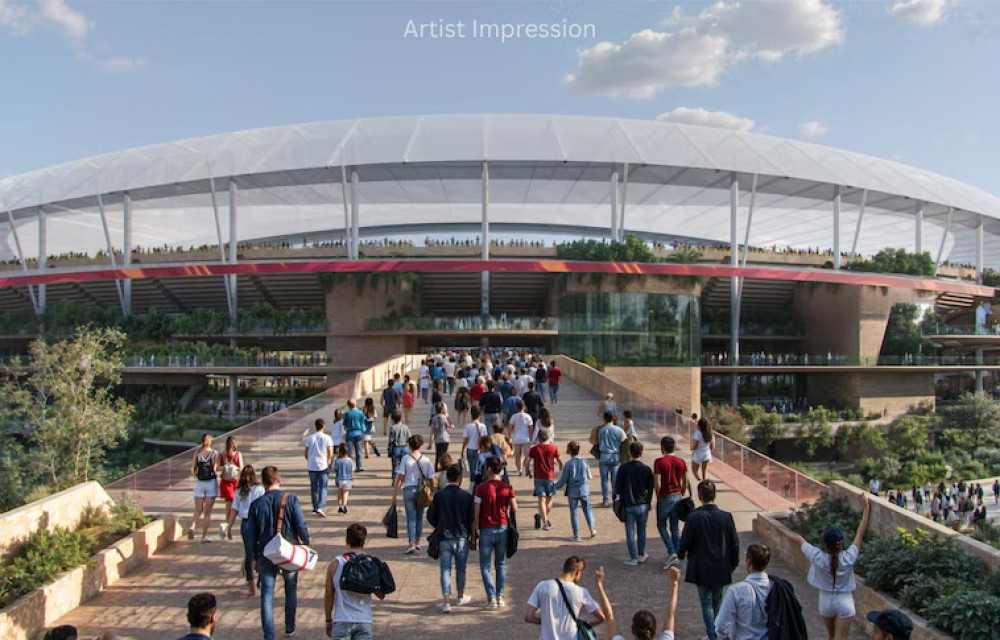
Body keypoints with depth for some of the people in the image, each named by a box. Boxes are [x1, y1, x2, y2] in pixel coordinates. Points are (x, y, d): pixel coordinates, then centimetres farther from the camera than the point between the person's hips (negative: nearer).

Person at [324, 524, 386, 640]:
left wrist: (328, 620, 14)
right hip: (364, 621, 1)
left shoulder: (335, 564, -3)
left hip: (342, 622, -1)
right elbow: (381, 595, 3)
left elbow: (328, 595, 3)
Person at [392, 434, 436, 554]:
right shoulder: (426, 460, -2)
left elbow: (399, 478, -8)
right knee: (419, 517, 17)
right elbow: (431, 479, 0)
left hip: (409, 490, -2)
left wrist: (394, 495, -3)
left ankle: (411, 544, -8)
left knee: (410, 518, 2)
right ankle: (417, 542, 25)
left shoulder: (405, 459, -7)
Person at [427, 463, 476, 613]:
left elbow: (430, 516, 1)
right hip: (462, 537, 0)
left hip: (444, 538, 0)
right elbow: (472, 518, -4)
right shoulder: (466, 496, -8)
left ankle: (447, 602, -6)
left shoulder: (439, 495, -7)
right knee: (461, 568, 16)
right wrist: (471, 534, 11)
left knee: (445, 569, 4)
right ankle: (461, 597, 31)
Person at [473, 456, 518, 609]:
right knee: (501, 565, 16)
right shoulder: (508, 488, -3)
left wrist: (474, 534, -3)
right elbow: (514, 510, 0)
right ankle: (500, 597, 15)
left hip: (486, 530, -3)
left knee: (485, 566, 7)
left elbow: (476, 514, -10)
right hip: (503, 529, 3)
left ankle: (491, 598, -2)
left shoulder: (481, 488, -10)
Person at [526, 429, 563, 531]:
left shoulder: (534, 449, -1)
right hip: (550, 477, 0)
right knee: (550, 499, 15)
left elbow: (528, 461, -5)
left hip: (538, 477, 0)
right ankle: (545, 518, 5)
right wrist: (560, 468, 24)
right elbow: (560, 461, 3)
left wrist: (528, 472, 12)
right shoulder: (554, 448, 0)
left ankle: (545, 522, -10)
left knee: (542, 500, -1)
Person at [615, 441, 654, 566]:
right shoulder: (647, 469, -6)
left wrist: (622, 498, 13)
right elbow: (650, 488, 2)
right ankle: (641, 555, 27)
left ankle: (633, 558, 7)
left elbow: (617, 488, -6)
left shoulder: (623, 468, -11)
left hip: (628, 505, -2)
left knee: (630, 532, 5)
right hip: (643, 505, 2)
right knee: (642, 530, 19)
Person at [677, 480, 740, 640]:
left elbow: (685, 542, -10)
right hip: (721, 569, 3)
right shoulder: (726, 517, -9)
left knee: (706, 603, 8)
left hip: (701, 569, -3)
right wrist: (733, 564, 14)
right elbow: (735, 544, -2)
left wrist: (680, 554, 12)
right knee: (717, 601, 19)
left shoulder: (693, 518, -17)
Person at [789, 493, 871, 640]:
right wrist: (867, 506, -10)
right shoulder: (848, 557, -23)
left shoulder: (818, 557, -24)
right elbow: (861, 532, -16)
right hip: (845, 602, -1)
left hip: (826, 601, 1)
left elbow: (799, 540, -6)